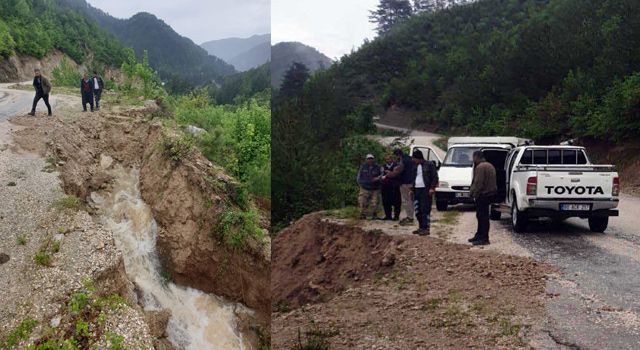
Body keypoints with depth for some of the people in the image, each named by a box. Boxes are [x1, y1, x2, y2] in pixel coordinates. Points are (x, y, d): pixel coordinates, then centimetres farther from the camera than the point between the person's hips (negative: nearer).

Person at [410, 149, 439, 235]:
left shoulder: (429, 165, -4)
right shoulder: (415, 166, 17)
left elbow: (435, 177, -7)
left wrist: (432, 188, -14)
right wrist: (412, 188, 16)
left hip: (425, 190, -7)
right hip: (417, 190, 7)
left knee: (425, 209, -9)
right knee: (418, 210, 7)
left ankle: (426, 228, -8)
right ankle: (421, 227, 17)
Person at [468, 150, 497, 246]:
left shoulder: (480, 167, -16)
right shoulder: (489, 166, 18)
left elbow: (478, 183, -22)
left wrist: (473, 192, -12)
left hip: (483, 194, -11)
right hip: (490, 193, 11)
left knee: (482, 216, -7)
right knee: (481, 216, 18)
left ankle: (484, 239, -6)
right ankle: (479, 235, 27)